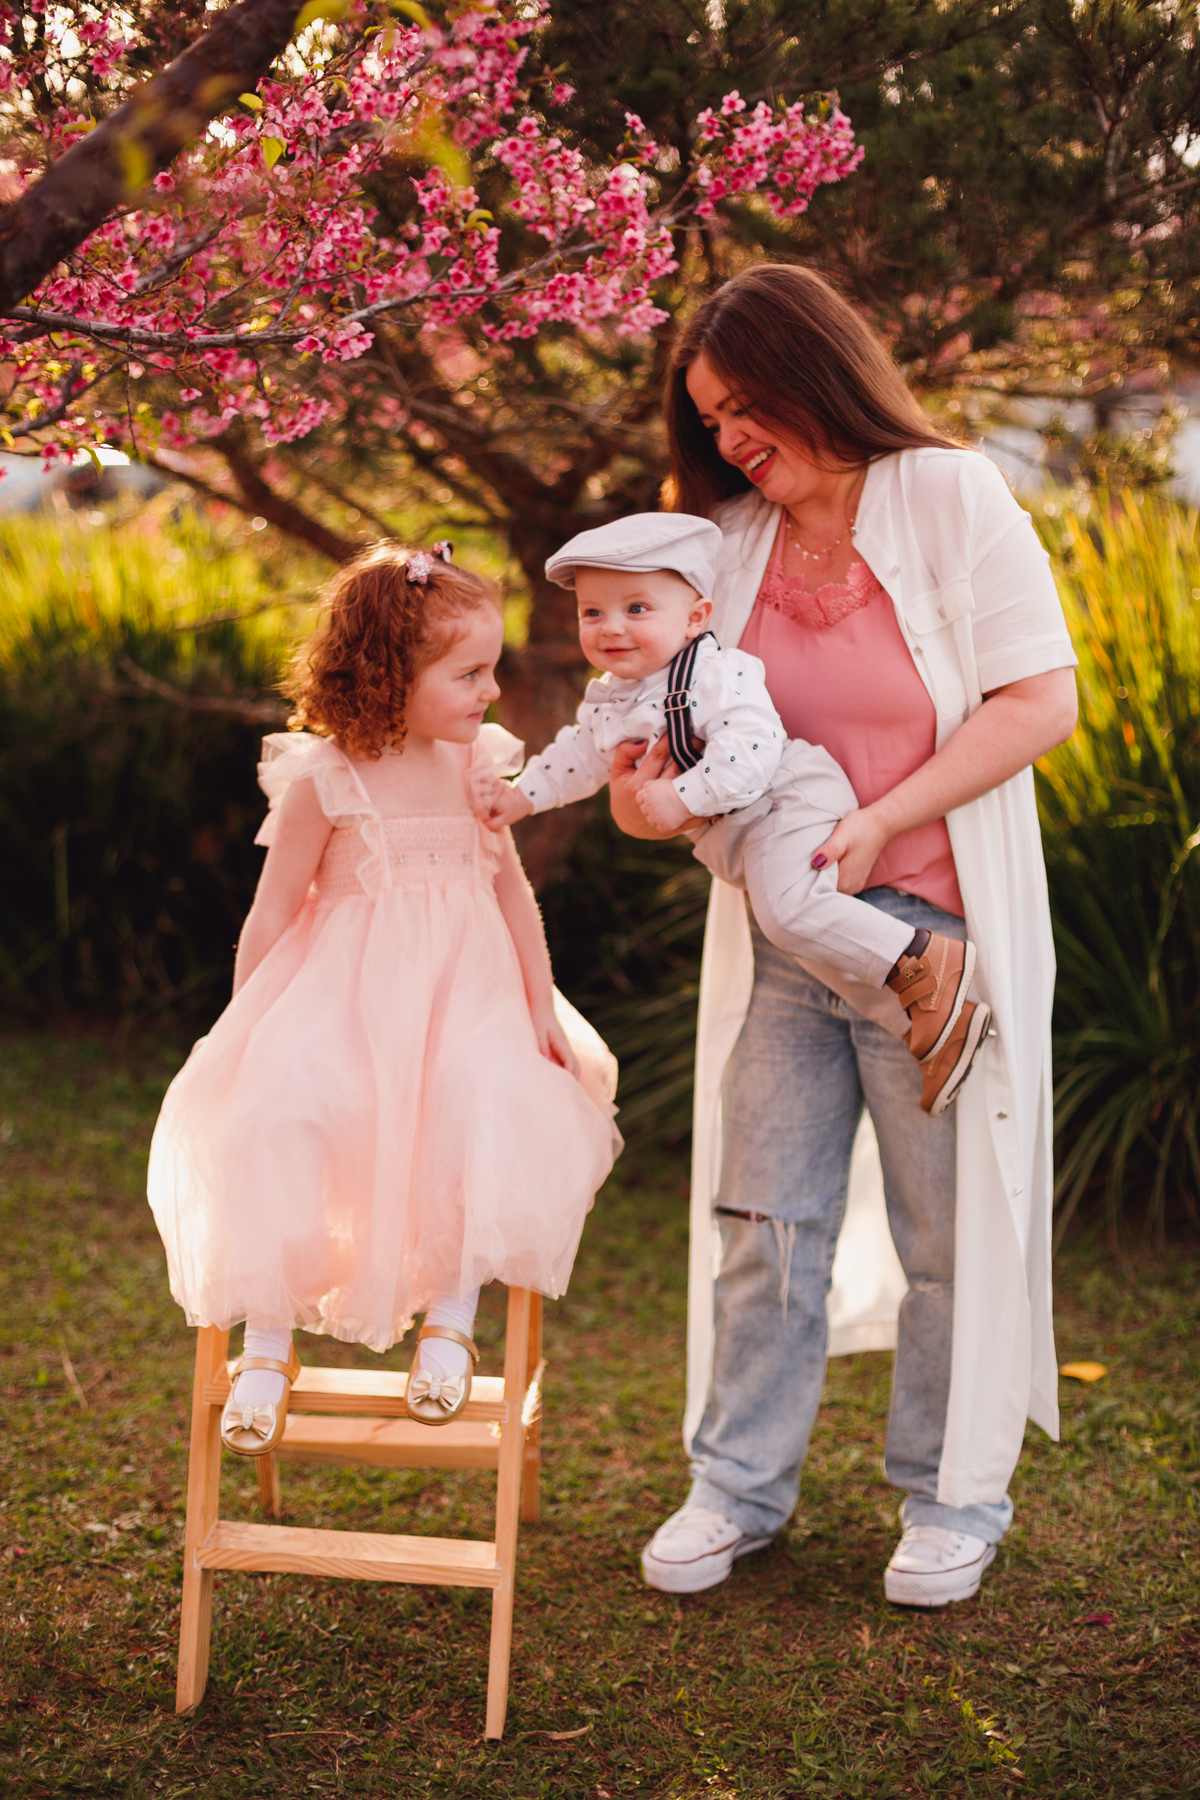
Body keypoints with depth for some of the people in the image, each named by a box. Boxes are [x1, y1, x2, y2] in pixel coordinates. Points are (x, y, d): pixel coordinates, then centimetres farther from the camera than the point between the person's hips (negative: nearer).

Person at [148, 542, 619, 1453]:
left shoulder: (478, 763, 3)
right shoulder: (322, 780, -10)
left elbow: (512, 887, 13)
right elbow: (273, 912, -3)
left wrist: (542, 1008, 11)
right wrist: (242, 1033, 0)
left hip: (462, 996, 3)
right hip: (344, 997, -3)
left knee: (492, 1115, -24)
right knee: (277, 1120, -23)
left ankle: (451, 1320, -3)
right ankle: (269, 1345, -5)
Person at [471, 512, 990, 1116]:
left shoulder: (716, 674, -18)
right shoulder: (608, 700, 10)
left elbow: (751, 750, -30)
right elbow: (576, 758, 26)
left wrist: (683, 799, -31)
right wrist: (516, 796, 19)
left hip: (789, 803, -10)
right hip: (737, 836, 10)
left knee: (787, 907, -31)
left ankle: (930, 965, -27)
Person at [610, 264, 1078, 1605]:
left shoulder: (952, 499, -5)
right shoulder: (733, 540, 8)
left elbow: (1039, 702, -11)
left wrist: (880, 823, -19)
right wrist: (646, 779, -7)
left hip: (931, 927, -4)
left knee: (947, 1226, 5)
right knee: (764, 1216, 8)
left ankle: (952, 1497, 22)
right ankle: (740, 1482, 23)